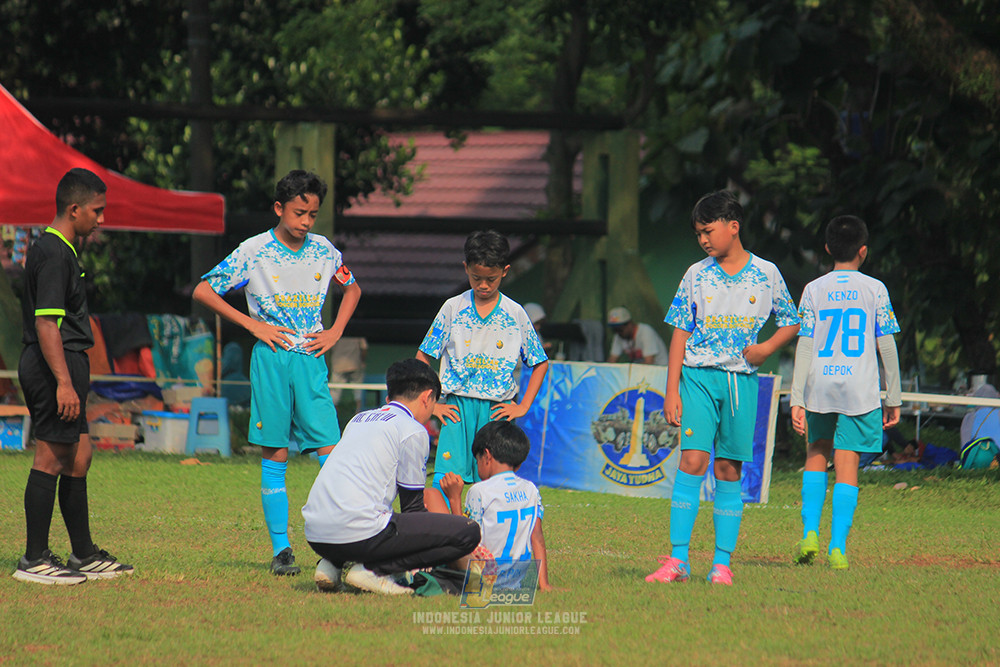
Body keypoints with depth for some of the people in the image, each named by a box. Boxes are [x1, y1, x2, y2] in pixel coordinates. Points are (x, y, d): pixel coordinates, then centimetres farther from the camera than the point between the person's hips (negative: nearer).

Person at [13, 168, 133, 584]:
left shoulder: (57, 249, 17)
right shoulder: (54, 253, -15)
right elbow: (46, 323, -22)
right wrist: (64, 382, -26)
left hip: (63, 367, 11)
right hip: (56, 366, -11)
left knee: (78, 457, 15)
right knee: (51, 459, -7)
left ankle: (84, 555, 21)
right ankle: (34, 561, -5)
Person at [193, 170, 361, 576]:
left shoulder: (323, 251, 7)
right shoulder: (254, 252, -4)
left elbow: (352, 288, 26)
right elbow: (203, 292, -1)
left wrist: (336, 331, 11)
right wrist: (252, 325, -6)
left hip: (311, 360, 3)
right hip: (271, 359, -3)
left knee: (331, 453, -7)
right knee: (275, 456, -1)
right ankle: (280, 550, 4)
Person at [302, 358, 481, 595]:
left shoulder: (359, 419, 25)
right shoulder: (413, 431, 2)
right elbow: (412, 505, 6)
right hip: (358, 535, -9)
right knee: (469, 532, -7)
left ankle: (332, 565, 12)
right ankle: (371, 569, -12)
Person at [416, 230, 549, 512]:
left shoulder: (515, 315, 6)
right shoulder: (453, 308, 5)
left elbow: (540, 363, 14)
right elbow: (423, 358, 9)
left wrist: (523, 407, 5)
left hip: (498, 409, 1)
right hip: (457, 406, -1)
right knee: (444, 481, -16)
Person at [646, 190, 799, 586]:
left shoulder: (766, 274, 5)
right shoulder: (697, 275, 6)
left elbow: (791, 322, 15)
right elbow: (680, 334, 7)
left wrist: (766, 349, -4)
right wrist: (672, 390, 0)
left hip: (742, 379, 0)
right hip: (699, 375, 0)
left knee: (729, 469, 1)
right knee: (693, 460, -12)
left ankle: (722, 563, 4)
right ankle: (677, 560, -13)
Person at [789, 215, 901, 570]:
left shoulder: (814, 290, 4)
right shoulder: (874, 290, 2)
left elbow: (804, 346, 0)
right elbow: (887, 347, 1)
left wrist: (796, 400, -1)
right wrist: (893, 398, 8)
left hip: (819, 385, 2)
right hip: (860, 388, -2)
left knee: (816, 455, 20)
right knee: (847, 467, 0)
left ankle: (810, 532, 6)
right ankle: (837, 547, -5)